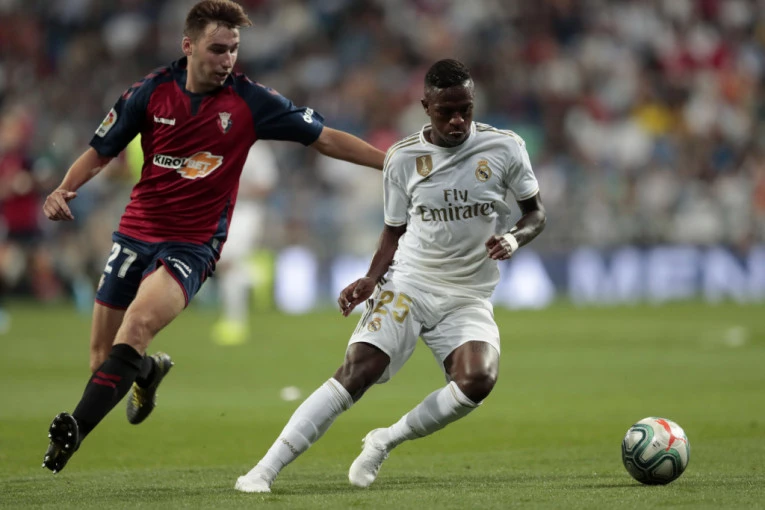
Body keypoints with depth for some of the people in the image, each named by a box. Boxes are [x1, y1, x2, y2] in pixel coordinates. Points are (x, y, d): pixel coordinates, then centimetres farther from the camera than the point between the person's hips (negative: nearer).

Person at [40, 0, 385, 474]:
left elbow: (325, 138, 0)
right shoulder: (151, 92, -2)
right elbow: (100, 151, 8)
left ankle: (72, 433, -31)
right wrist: (64, 189, -10)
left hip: (193, 244, -3)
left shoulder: (251, 101, -6)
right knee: (103, 356, 6)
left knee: (137, 326, -29)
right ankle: (150, 369, 43)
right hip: (136, 233, 3)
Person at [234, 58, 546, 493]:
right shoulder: (403, 158, 0)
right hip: (408, 284, 0)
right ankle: (265, 469, -19)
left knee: (478, 380, -28)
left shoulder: (505, 148, -3)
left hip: (469, 298, 0)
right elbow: (395, 230, 11)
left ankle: (386, 442, -5)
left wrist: (514, 238, -15)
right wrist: (371, 279, -5)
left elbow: (536, 212, 7)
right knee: (356, 372, -21)